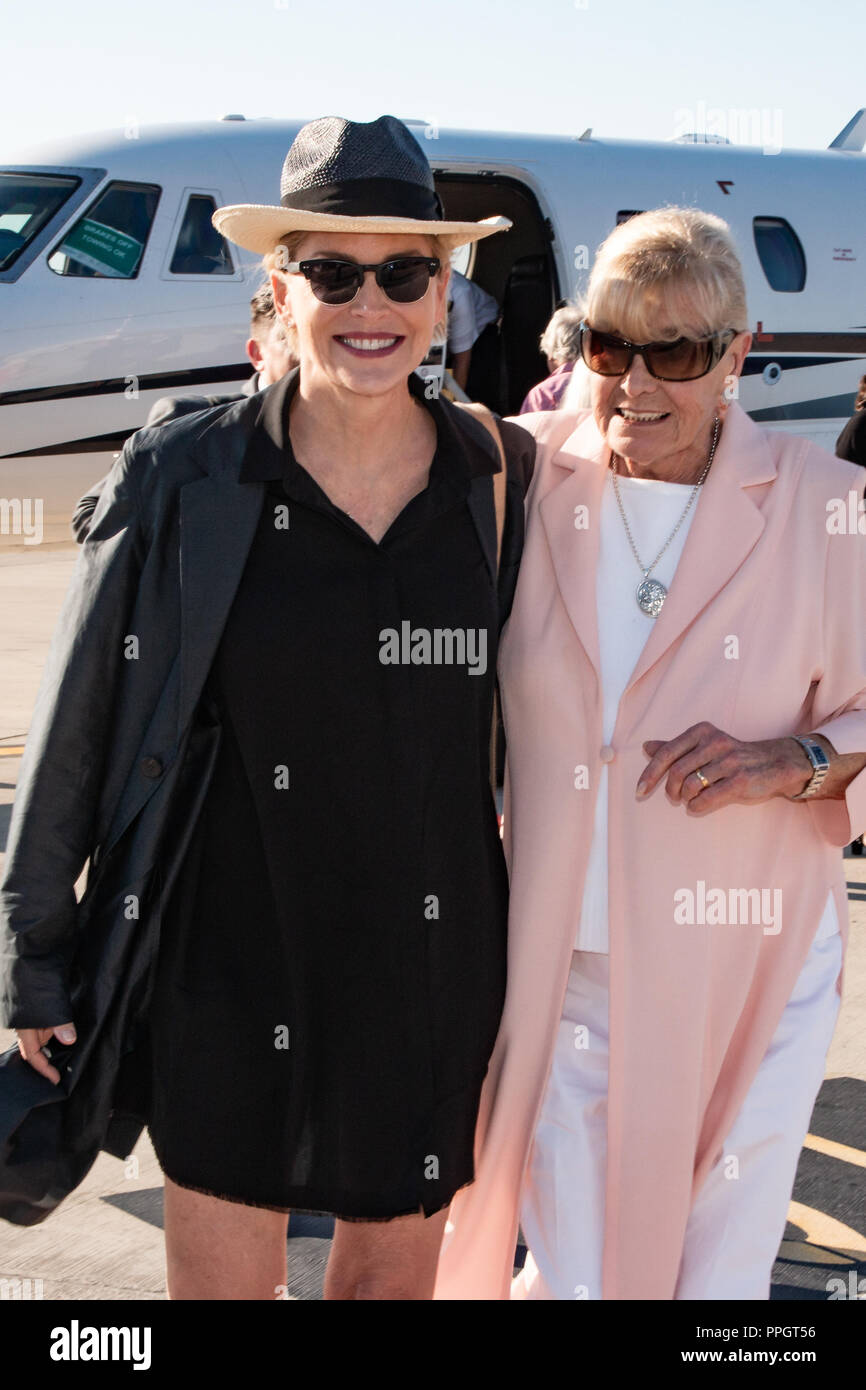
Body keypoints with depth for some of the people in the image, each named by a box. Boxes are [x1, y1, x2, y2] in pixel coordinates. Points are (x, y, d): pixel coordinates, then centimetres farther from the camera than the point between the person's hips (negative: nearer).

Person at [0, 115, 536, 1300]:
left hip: (431, 963, 2)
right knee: (222, 1271, 11)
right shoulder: (180, 482, -9)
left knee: (397, 1266, 18)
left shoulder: (500, 479, -2)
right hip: (230, 967, -2)